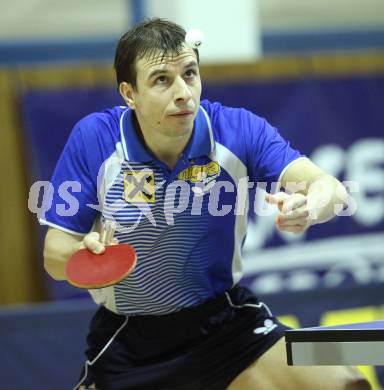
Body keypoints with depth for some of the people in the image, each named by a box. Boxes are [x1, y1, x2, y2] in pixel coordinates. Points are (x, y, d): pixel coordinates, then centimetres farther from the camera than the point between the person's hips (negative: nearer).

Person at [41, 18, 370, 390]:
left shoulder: (238, 130, -12)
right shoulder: (93, 139, -14)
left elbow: (330, 189, -23)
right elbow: (54, 255, -10)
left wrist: (306, 208, -47)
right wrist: (86, 254, -34)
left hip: (228, 325, 0)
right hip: (126, 342, 0)